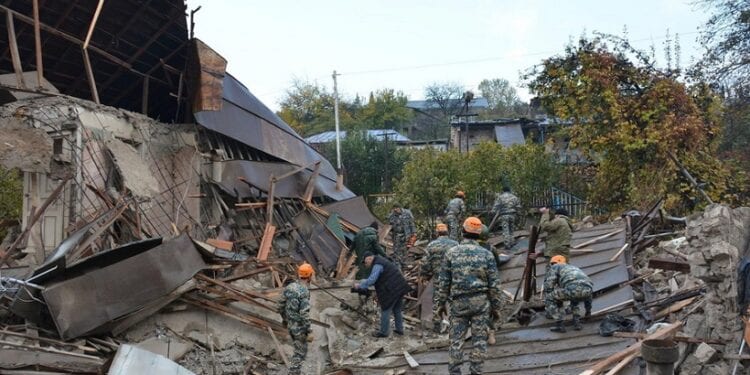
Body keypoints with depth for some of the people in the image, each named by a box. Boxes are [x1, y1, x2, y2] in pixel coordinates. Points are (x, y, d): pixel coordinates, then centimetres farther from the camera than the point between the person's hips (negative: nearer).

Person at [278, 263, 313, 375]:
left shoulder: (290, 286, 1)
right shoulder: (304, 291, -24)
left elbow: (281, 304, 9)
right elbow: (304, 313, -26)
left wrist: (284, 318, 24)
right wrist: (308, 329, -16)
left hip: (290, 324, 8)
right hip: (299, 327, -8)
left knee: (299, 348, 24)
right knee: (300, 352, 4)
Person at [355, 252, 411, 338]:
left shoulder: (377, 265, -15)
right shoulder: (382, 261, 18)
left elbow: (371, 280, -21)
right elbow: (375, 278, 27)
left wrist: (359, 285, -9)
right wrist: (364, 281, 21)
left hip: (392, 290, -10)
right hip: (400, 288, 10)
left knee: (385, 310, 3)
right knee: (397, 309, 21)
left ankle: (384, 332, 12)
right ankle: (399, 329, 30)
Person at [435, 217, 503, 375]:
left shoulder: (451, 253, -1)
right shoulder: (486, 254, -1)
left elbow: (443, 282, 1)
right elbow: (494, 284, 1)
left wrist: (440, 303, 10)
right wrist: (496, 307, 9)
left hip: (458, 302, 0)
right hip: (481, 301, 0)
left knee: (456, 339, 6)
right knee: (479, 339, 6)